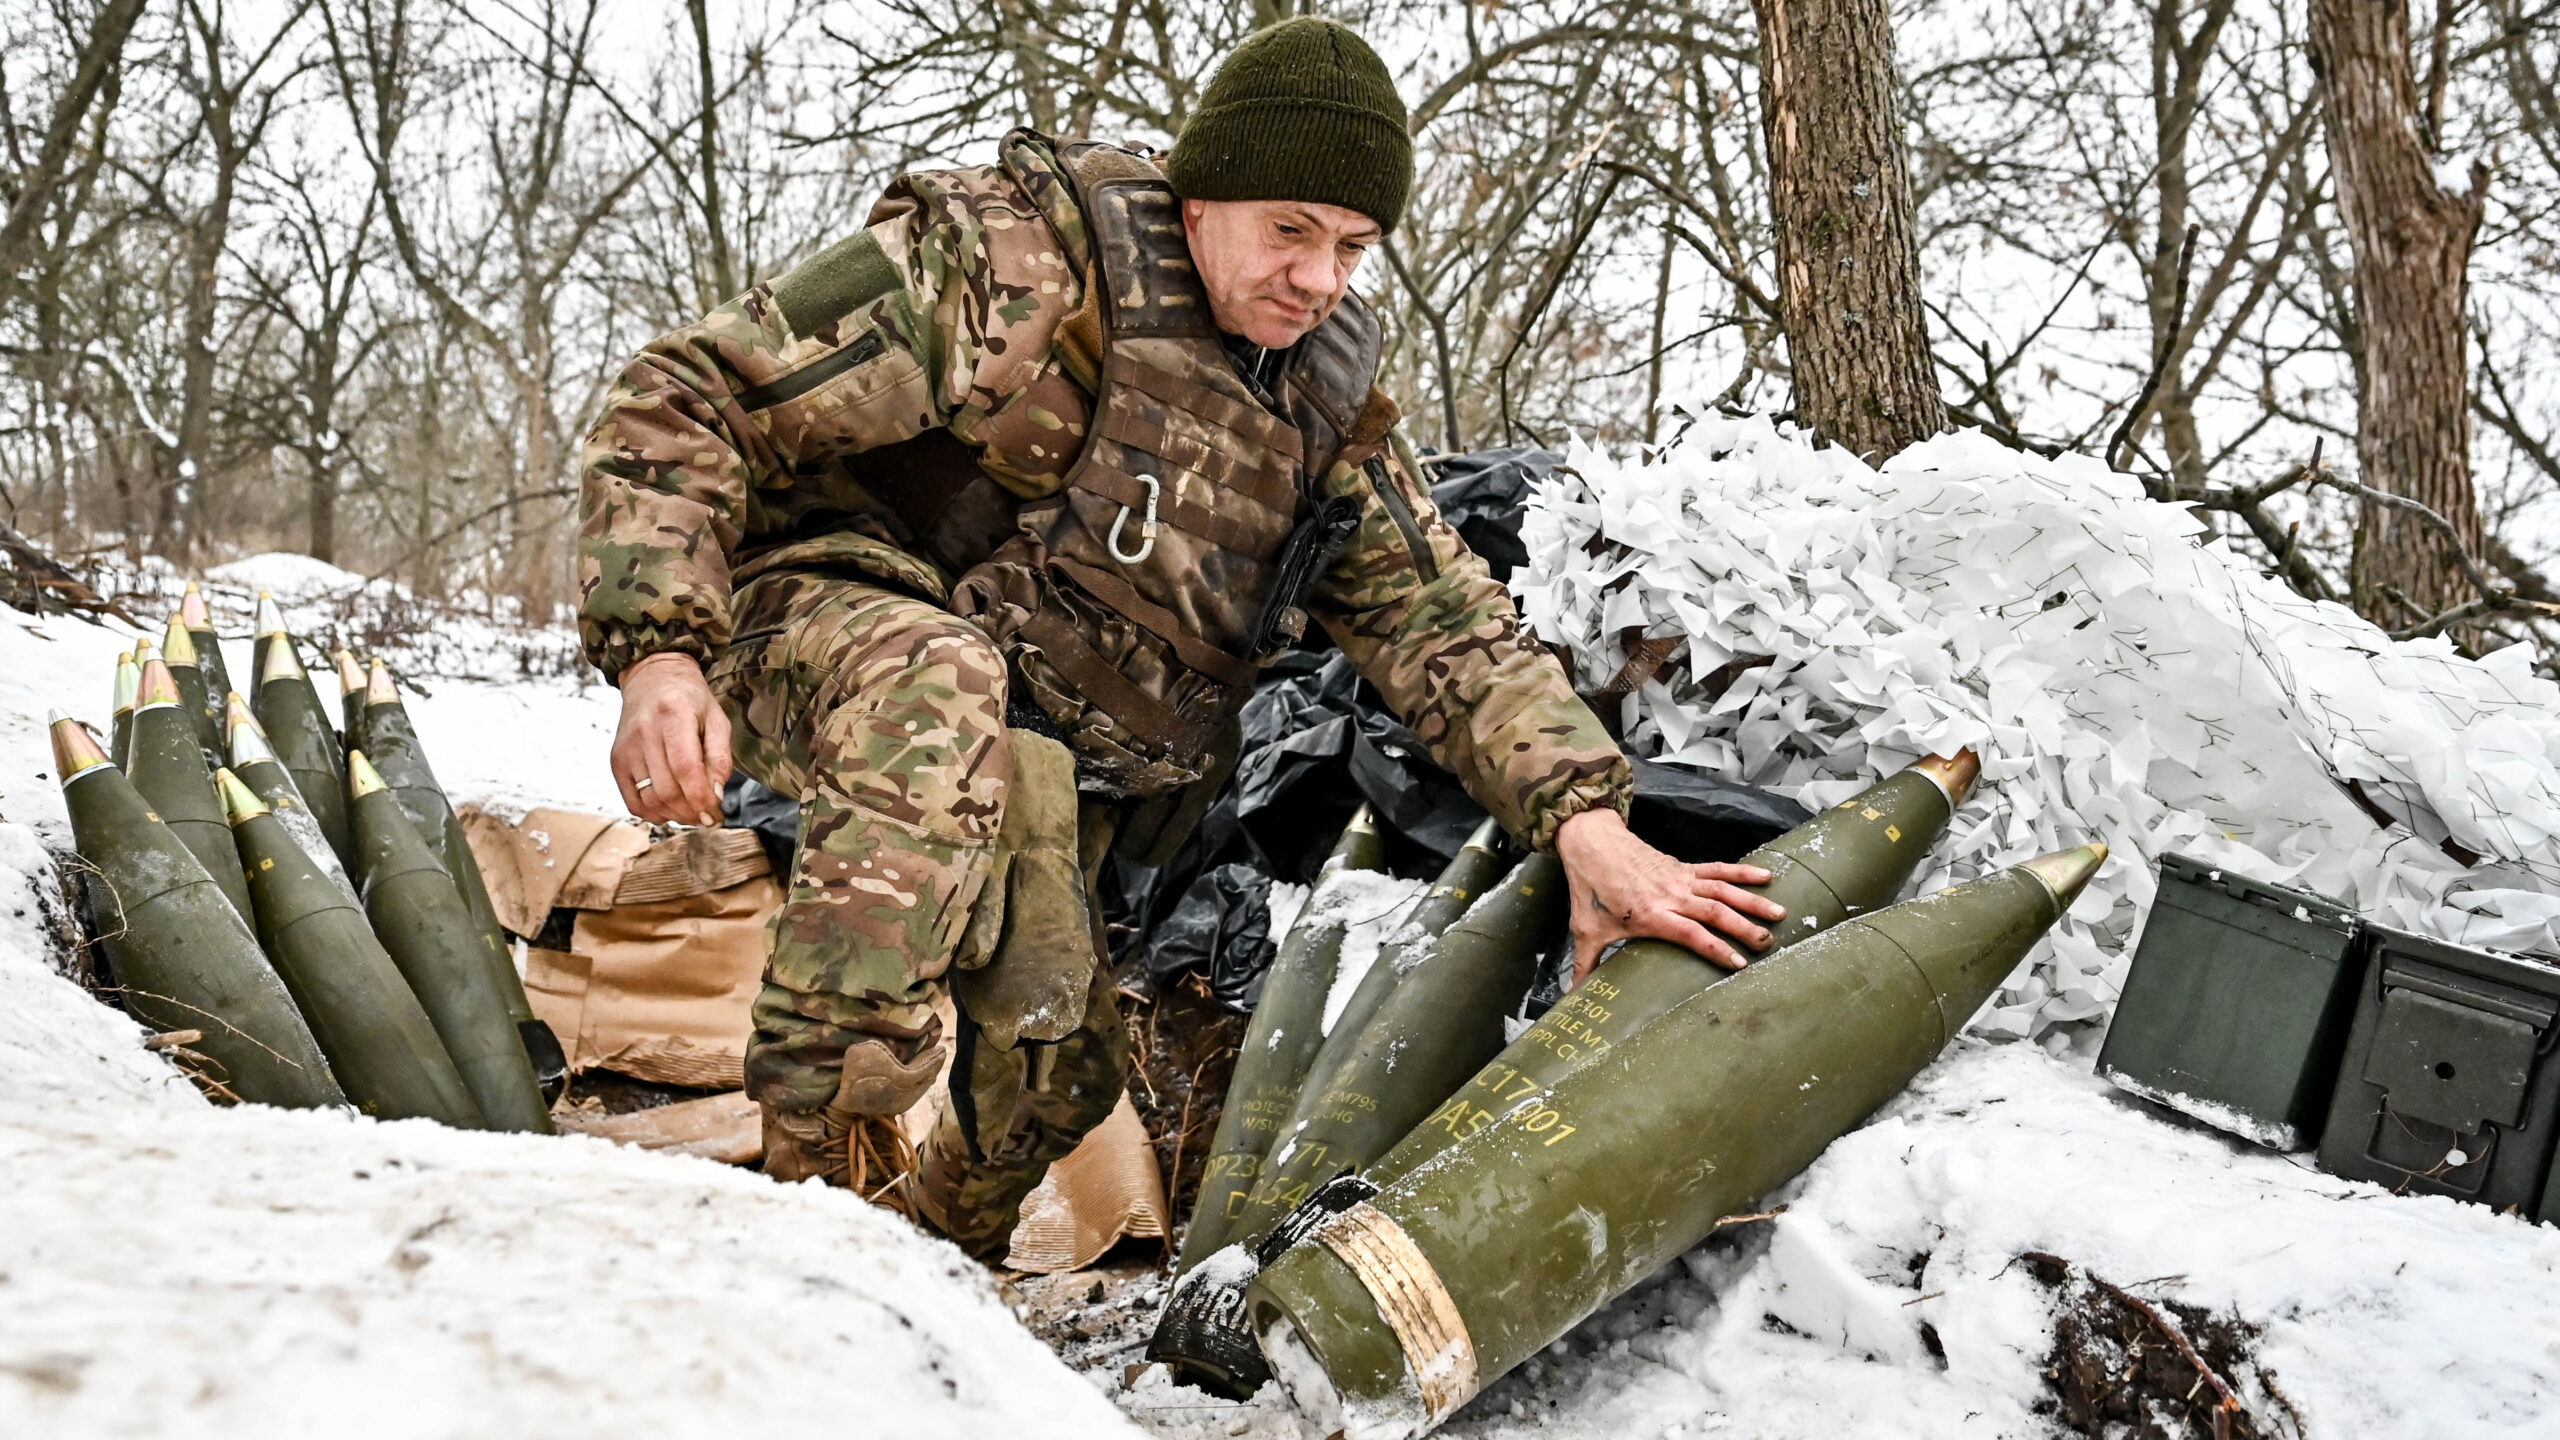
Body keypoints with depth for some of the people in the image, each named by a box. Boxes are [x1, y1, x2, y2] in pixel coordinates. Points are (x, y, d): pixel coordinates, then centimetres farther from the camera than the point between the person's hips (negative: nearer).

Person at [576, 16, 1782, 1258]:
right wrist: (658, 653, -28)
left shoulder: (1324, 413, 5)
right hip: (826, 626, -6)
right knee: (941, 691, -39)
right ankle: (817, 1148, -34)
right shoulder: (1014, 261, -15)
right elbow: (685, 400, -15)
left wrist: (1586, 820, -17)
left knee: (1052, 1056, -1)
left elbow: (1446, 622, -1)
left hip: (1037, 753, 6)